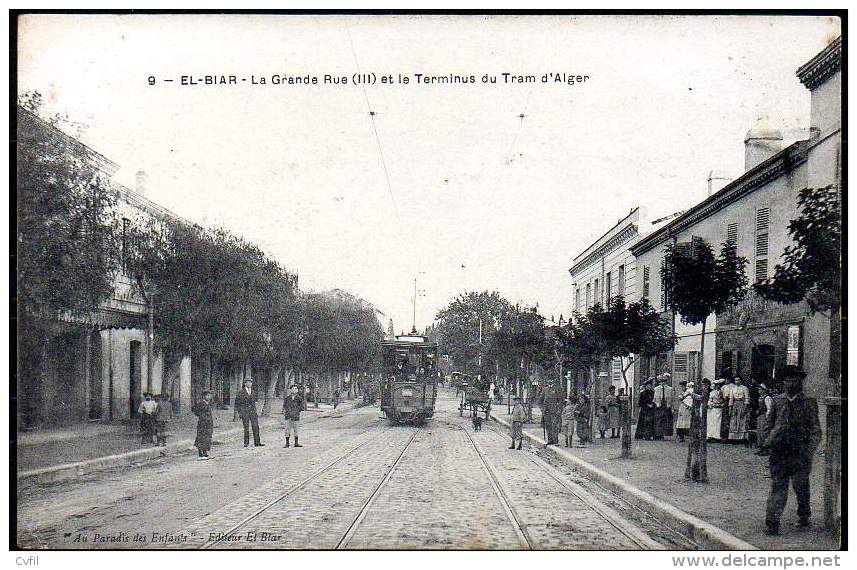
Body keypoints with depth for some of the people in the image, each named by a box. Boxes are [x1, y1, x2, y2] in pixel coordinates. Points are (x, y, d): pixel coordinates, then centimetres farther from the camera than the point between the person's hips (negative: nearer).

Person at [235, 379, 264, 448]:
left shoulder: (252, 392, 13)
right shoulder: (241, 392, -3)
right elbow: (237, 403, -2)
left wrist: (255, 410, 15)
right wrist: (239, 412, -7)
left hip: (252, 411, 4)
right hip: (244, 412, -4)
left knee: (256, 427, -1)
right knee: (246, 428, -3)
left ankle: (257, 442, 3)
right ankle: (246, 443, 6)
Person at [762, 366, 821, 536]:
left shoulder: (809, 402, 1)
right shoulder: (777, 401, 10)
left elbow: (816, 430, 0)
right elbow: (770, 424, 20)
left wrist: (809, 450, -11)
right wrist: (769, 440, 5)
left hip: (799, 452, -1)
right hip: (779, 451, 1)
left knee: (801, 487, 10)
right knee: (778, 487, -4)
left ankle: (804, 518, 32)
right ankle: (772, 524, -5)